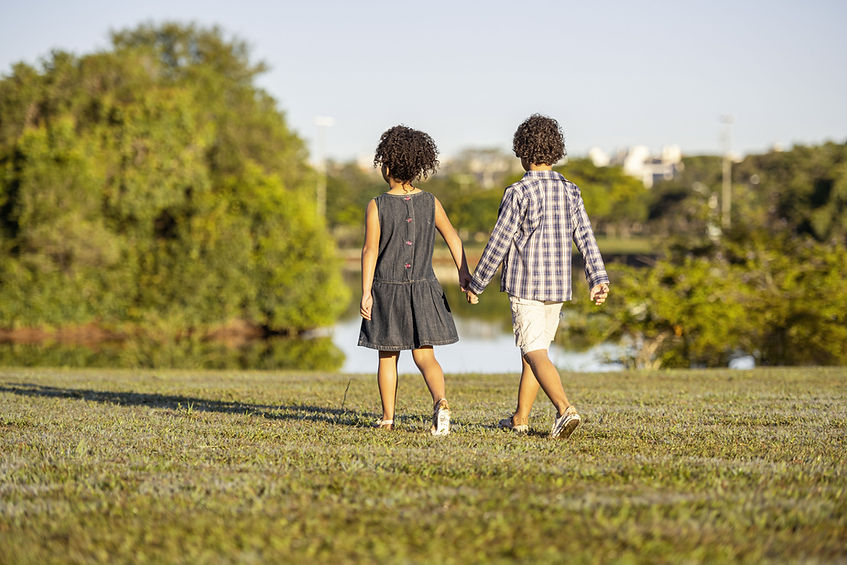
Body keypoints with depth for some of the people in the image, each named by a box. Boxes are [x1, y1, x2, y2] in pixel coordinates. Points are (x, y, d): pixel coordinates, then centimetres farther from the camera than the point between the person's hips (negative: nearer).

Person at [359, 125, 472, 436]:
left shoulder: (377, 206, -10)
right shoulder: (430, 203, -1)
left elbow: (370, 251, -12)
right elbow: (452, 237, 2)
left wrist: (366, 292, -11)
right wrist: (463, 273, 7)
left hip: (386, 290, -2)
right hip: (423, 290, 2)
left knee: (388, 357, 13)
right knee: (424, 356, 3)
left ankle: (388, 418, 20)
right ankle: (440, 402, -23)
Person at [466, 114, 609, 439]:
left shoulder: (517, 194, -11)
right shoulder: (570, 192, 5)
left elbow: (498, 244, -10)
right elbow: (586, 238, -1)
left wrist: (476, 285, -1)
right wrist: (598, 279, -3)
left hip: (525, 284, -6)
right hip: (558, 285, 6)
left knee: (535, 352, -8)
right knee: (533, 349, 17)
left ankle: (565, 409, -28)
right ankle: (520, 418, 25)